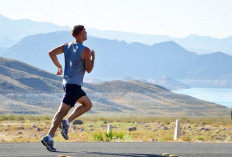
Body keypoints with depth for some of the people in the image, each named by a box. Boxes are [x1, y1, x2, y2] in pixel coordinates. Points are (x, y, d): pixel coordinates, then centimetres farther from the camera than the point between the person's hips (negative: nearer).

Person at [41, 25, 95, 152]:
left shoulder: (67, 46, 8)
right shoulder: (85, 50, -13)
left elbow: (51, 53, 1)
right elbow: (89, 70, -9)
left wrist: (59, 67, 12)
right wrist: (93, 57, 5)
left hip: (67, 82, 9)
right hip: (74, 85, -9)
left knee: (88, 104, 20)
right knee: (62, 111, -10)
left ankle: (66, 122, 10)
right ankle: (49, 137, -15)